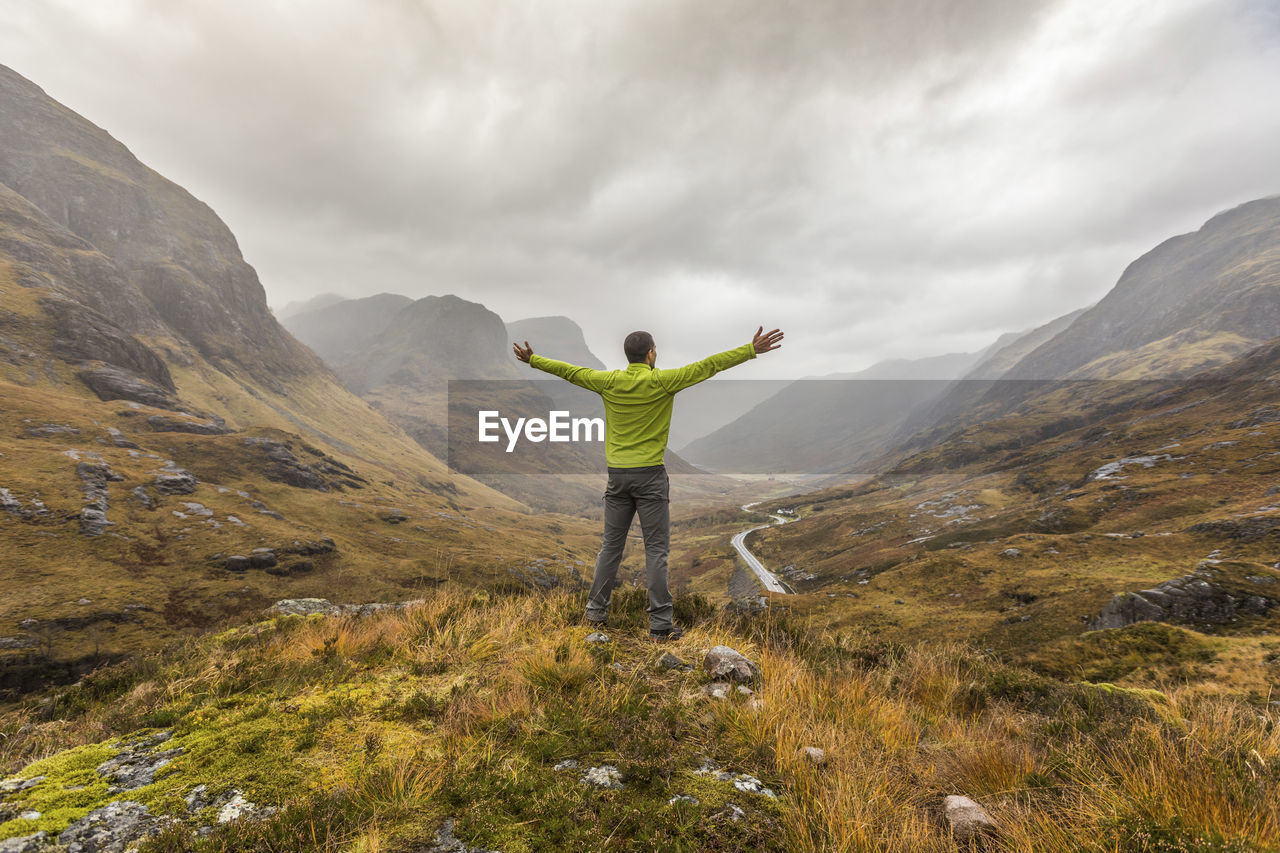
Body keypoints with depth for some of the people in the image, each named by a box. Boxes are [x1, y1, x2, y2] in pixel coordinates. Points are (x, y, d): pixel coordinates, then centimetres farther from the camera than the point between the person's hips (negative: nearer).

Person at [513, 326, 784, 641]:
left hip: (617, 475, 4)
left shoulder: (609, 381, 2)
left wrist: (532, 360, 28)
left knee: (611, 546, 14)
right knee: (656, 550, 0)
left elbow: (570, 371, 14)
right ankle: (661, 623, 4)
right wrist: (751, 350, -6)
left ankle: (596, 611, 23)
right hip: (650, 476, -4)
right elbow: (707, 366, -10)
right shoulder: (661, 381, -9)